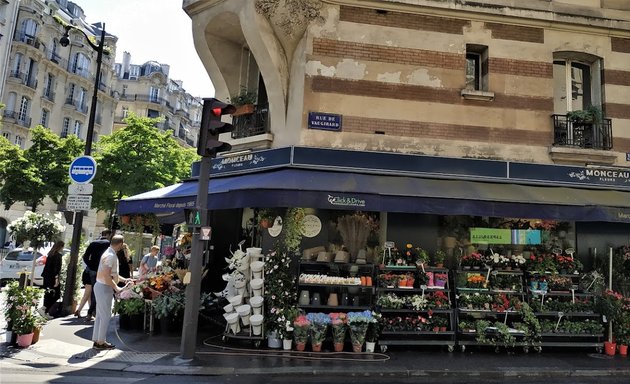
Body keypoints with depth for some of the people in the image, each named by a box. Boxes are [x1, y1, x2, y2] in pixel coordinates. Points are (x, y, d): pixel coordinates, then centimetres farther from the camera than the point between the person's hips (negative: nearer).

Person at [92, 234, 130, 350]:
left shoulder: (109, 253, 12)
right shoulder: (111, 256, -20)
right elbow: (106, 276, -26)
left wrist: (124, 279, 19)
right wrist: (116, 288, -20)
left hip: (101, 287, 10)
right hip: (104, 288, -10)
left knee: (100, 315, 15)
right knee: (106, 316, -1)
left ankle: (97, 340, 22)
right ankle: (100, 342, 7)